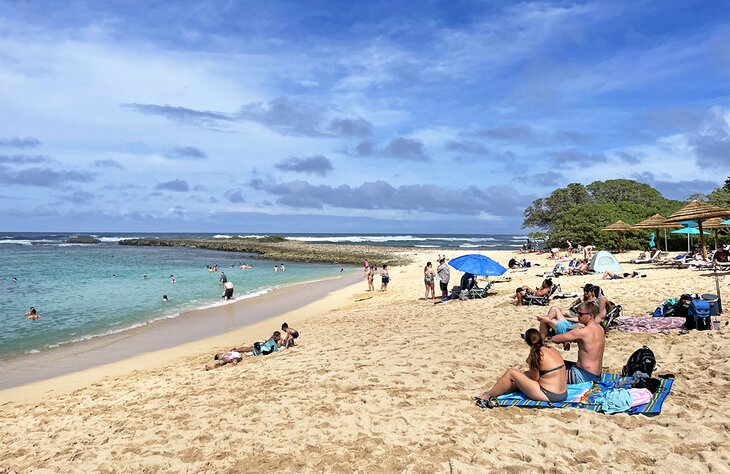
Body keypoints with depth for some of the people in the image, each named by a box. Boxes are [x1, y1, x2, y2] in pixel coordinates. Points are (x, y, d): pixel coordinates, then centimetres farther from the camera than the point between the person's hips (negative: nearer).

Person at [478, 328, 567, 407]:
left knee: (511, 373, -2)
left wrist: (530, 363, 1)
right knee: (525, 374, 26)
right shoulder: (553, 350, 6)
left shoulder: (536, 354, -14)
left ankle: (488, 396, 8)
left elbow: (535, 378, -9)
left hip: (548, 395, -8)